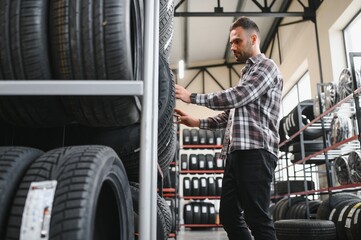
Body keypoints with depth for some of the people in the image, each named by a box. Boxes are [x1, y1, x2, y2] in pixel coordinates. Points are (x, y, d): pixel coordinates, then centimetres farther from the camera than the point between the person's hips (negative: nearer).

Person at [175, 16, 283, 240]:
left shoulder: (266, 66, 2)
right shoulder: (247, 72, 29)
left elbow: (237, 96, -15)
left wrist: (191, 97, -10)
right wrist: (197, 122, 14)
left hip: (256, 151, -9)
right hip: (237, 152, 9)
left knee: (257, 218, -8)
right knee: (229, 215, 8)